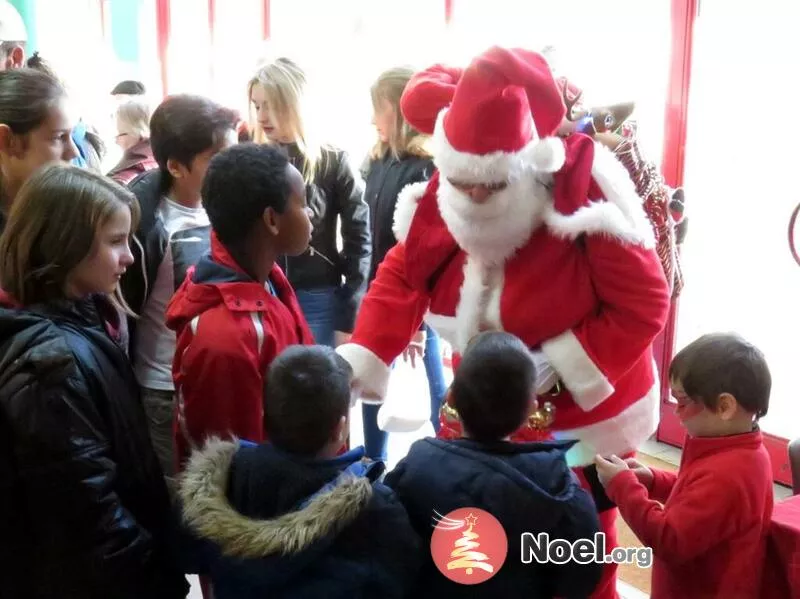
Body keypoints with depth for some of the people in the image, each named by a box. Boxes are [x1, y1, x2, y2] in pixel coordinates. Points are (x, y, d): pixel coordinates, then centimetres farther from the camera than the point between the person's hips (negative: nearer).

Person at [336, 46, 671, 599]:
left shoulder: (584, 191, -27)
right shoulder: (441, 198, -12)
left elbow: (644, 303, -22)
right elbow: (400, 278, -4)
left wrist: (559, 363, -27)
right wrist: (359, 361, -16)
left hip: (582, 412, -4)